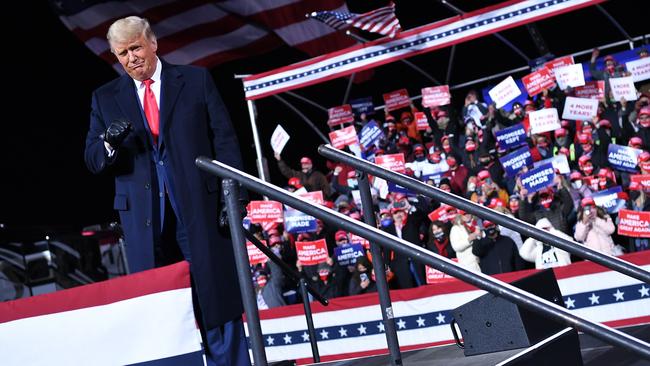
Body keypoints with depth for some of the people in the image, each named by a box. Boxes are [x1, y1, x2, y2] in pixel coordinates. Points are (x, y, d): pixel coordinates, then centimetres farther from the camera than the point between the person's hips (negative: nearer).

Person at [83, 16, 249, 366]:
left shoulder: (196, 79, 7)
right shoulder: (105, 98, 11)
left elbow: (224, 138, 4)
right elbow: (93, 160, 7)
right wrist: (110, 142, -16)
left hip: (199, 209, -1)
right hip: (144, 219, 2)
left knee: (217, 298, 2)